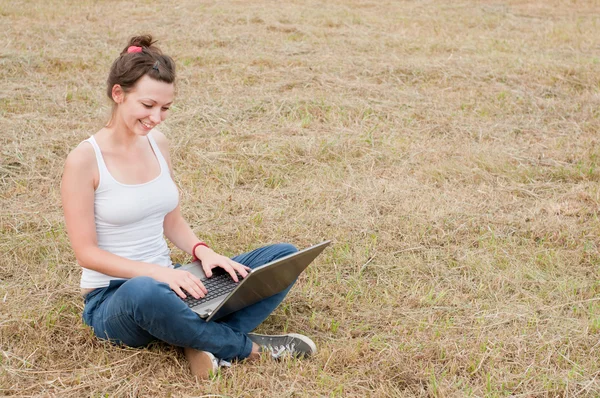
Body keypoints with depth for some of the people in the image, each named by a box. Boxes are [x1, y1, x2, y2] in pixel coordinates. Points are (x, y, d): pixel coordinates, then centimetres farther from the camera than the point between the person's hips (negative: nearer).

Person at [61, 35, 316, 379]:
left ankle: (209, 345, -25)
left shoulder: (158, 143, 5)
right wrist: (156, 272, -25)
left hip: (166, 285, 7)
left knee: (284, 255, -6)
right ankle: (247, 347, -21)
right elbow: (86, 252, -14)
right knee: (143, 291, -45)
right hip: (112, 297, -6)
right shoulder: (85, 160, -13)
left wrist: (202, 251, -8)